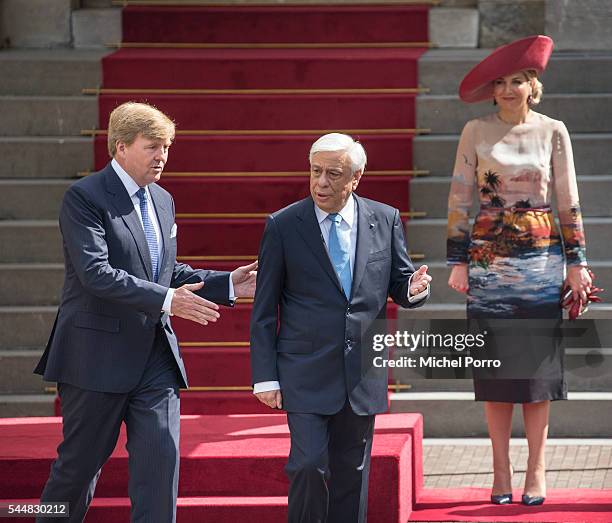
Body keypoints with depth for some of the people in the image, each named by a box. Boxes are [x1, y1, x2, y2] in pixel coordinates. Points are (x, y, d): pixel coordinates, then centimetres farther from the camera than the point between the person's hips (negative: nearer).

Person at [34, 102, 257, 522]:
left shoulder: (162, 201, 14)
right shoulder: (84, 198, -12)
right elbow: (95, 273, -23)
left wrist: (227, 285, 9)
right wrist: (166, 300, -28)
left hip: (155, 354, 6)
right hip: (99, 355, -6)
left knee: (162, 458, -3)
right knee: (80, 464, 5)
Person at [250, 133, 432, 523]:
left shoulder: (385, 220, 4)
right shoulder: (283, 226, -3)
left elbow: (399, 284, 12)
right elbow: (264, 310, 0)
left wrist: (415, 290, -13)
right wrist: (265, 377, -5)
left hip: (362, 375, 3)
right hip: (306, 374, -3)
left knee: (352, 476, 9)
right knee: (309, 465, -14)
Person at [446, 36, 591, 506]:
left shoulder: (553, 132, 4)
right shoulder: (476, 133, 3)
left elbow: (568, 201, 6)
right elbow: (459, 198, 4)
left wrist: (577, 261, 3)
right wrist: (458, 261, -2)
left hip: (542, 256, 0)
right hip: (489, 257, 0)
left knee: (539, 362, -1)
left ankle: (536, 470, 4)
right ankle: (502, 471, 5)